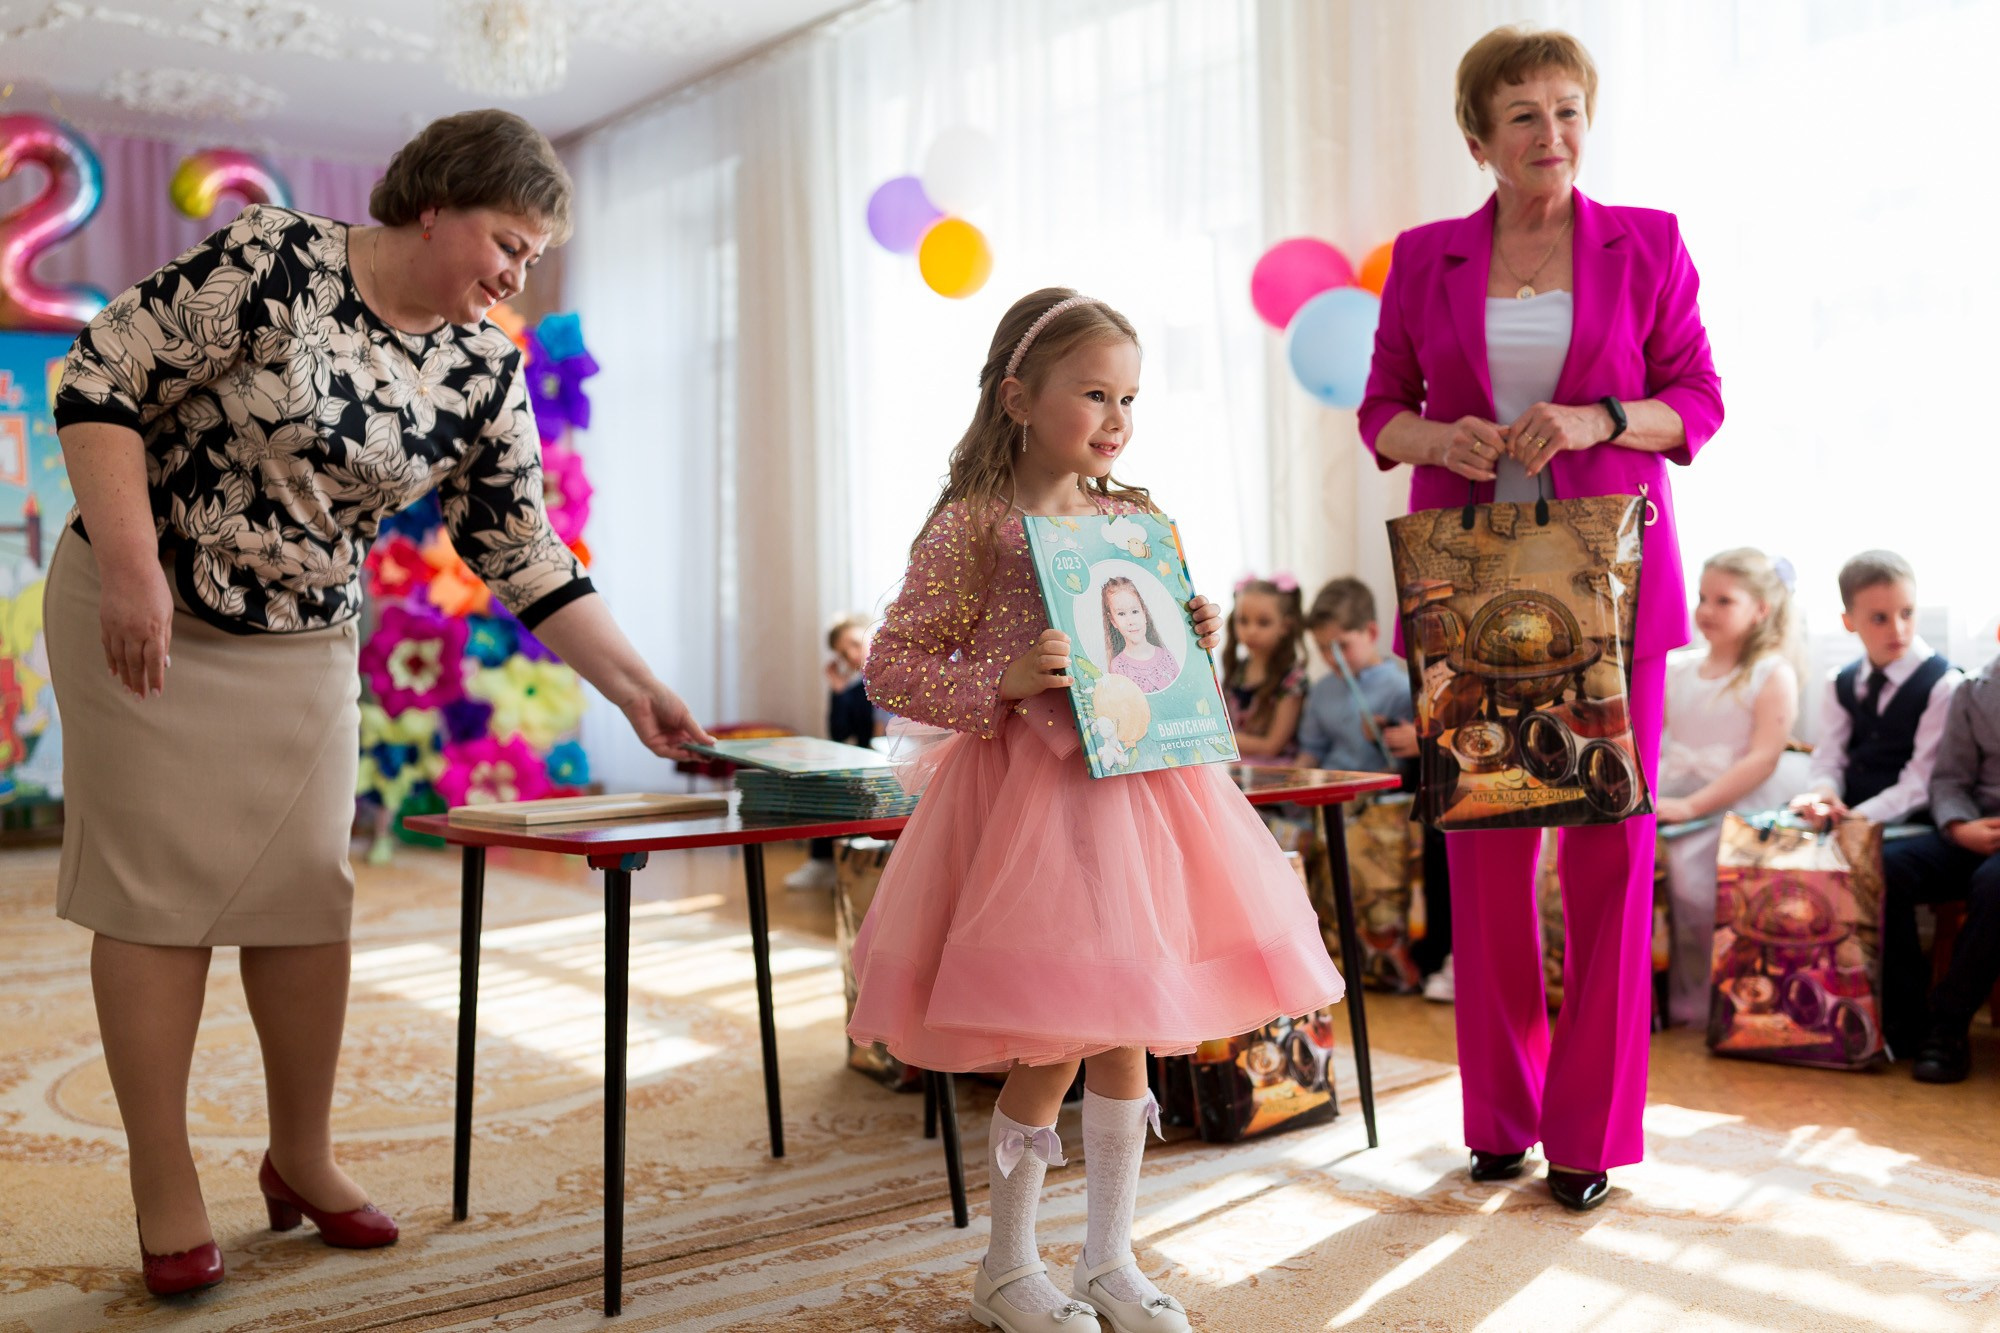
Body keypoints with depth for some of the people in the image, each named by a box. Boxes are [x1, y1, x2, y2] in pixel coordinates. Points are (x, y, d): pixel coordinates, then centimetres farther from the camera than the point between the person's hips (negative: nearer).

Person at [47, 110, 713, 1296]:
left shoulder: (483, 373, -2)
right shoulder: (274, 262, -17)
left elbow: (525, 555, 0)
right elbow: (101, 383, -16)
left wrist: (636, 686, -7)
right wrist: (133, 570, -25)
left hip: (303, 645, 5)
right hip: (144, 617, -4)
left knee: (310, 888, 4)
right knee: (159, 886, -1)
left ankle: (303, 1156, 22)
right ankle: (165, 1185, 11)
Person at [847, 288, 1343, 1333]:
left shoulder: (1139, 522, 10)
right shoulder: (970, 527, -7)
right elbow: (892, 668, -6)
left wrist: (1195, 642, 0)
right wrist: (1002, 682, -20)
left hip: (1132, 785, 6)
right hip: (1029, 797, -5)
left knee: (1127, 1032, 10)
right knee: (1054, 1041, -2)